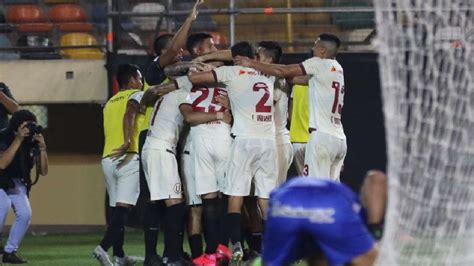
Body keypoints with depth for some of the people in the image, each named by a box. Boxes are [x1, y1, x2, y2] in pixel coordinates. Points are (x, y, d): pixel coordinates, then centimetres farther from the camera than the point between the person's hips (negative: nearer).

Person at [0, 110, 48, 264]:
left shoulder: (32, 142, -7)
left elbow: (43, 171, -7)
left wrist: (42, 147, -20)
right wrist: (18, 140, -36)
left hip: (17, 183, 5)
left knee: (25, 214, -16)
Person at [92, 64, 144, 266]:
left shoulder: (110, 103, 25)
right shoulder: (136, 95, 3)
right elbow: (129, 115, -17)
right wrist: (127, 142, -29)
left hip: (107, 158, 7)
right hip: (128, 157, -7)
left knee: (116, 208, 15)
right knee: (123, 207, -12)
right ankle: (103, 247, -28)